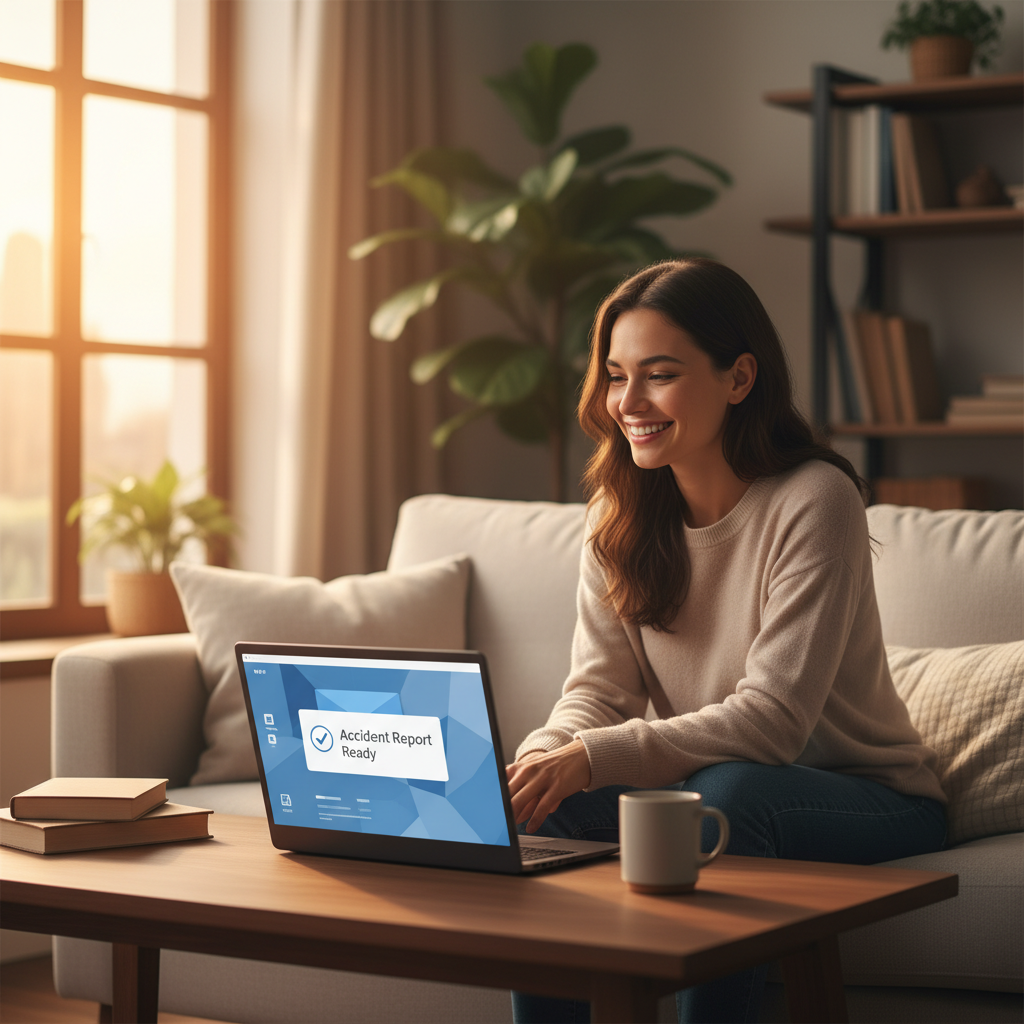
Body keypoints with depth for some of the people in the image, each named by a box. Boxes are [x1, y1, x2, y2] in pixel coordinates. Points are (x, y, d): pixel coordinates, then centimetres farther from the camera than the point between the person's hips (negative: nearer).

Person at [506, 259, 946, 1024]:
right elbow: (599, 693, -5)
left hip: (868, 804, -5)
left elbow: (773, 719, -26)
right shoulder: (619, 515, -1)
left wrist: (592, 759, -36)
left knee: (731, 792, -35)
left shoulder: (814, 501, -20)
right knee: (544, 806, -20)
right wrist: (536, 760, -28)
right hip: (706, 783, 5)